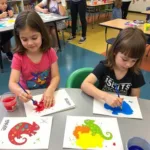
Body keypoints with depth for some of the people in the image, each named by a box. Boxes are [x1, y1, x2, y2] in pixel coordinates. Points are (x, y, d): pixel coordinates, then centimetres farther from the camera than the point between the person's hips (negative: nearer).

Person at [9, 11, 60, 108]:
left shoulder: (50, 53, -9)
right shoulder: (18, 57, -11)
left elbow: (56, 76, -11)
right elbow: (12, 83, -18)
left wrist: (50, 90, -31)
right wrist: (20, 92, -41)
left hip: (47, 94, 1)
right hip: (28, 97, 0)